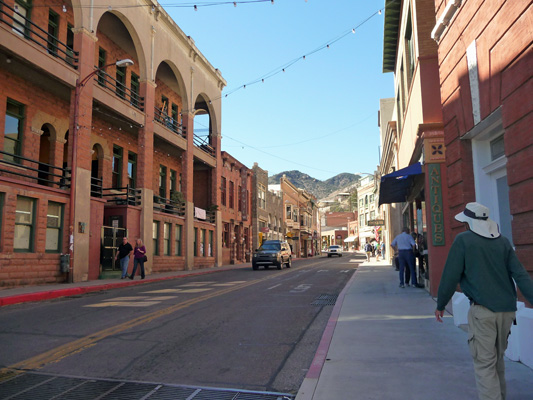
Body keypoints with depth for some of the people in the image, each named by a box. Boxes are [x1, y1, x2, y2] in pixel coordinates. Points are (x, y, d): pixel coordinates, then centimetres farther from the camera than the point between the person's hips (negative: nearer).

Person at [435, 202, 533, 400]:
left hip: (482, 309, -6)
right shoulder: (503, 241, 10)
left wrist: (440, 305, 2)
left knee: (485, 363, 0)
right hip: (507, 309, 6)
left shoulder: (463, 240, -5)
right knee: (498, 358, 21)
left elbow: (451, 276, -7)